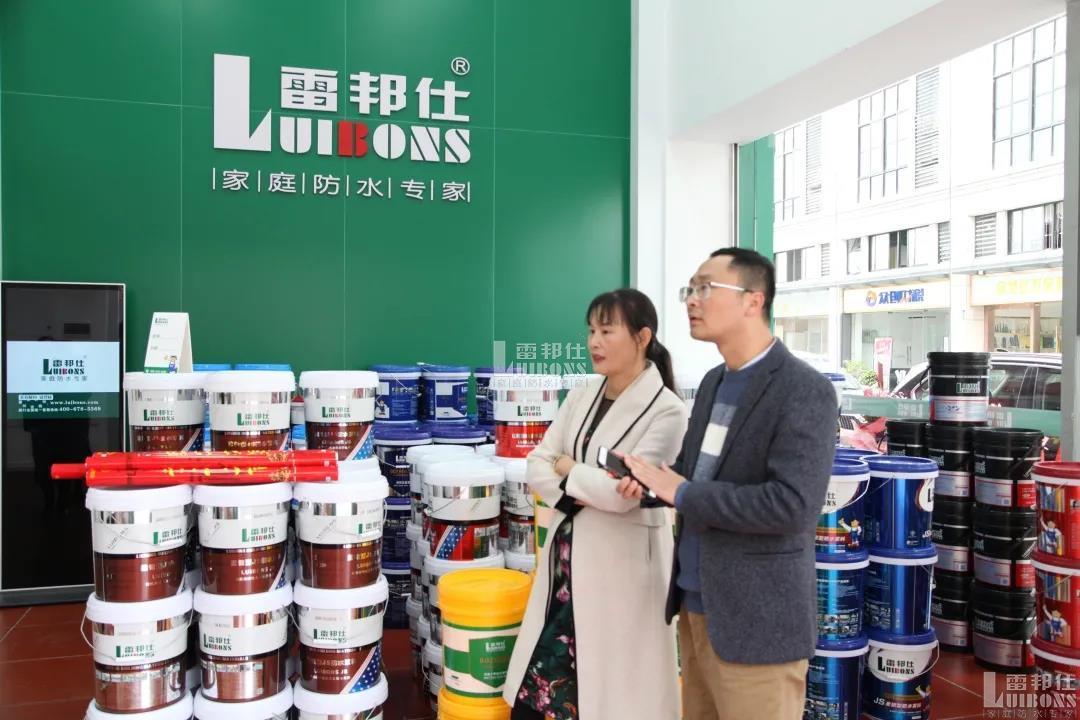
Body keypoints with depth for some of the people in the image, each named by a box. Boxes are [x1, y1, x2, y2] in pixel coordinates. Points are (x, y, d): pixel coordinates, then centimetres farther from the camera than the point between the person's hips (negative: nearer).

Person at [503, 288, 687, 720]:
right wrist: (589, 486, -12)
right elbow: (537, 467, 5)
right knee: (536, 679, 12)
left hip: (621, 561, -6)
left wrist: (568, 469, -5)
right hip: (567, 552, 6)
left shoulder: (666, 410, -14)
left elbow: (624, 492, -20)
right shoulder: (581, 397, 7)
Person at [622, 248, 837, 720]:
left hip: (757, 620, -8)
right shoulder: (713, 381, 9)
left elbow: (793, 506, -26)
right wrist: (651, 480, -5)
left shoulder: (805, 392, -17)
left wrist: (683, 495, -19)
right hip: (696, 603, 8)